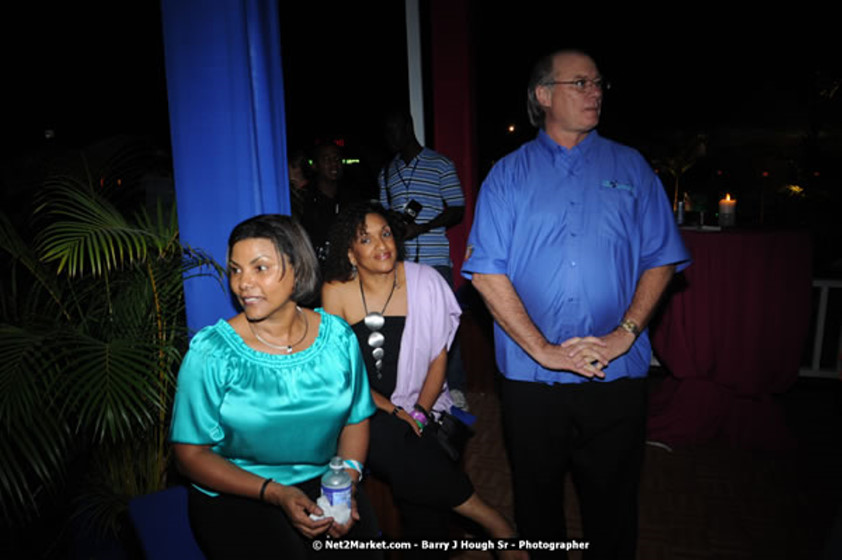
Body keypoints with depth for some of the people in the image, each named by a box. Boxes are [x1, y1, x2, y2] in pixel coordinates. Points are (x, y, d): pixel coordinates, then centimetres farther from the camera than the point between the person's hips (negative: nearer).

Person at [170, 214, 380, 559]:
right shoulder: (211, 352, -12)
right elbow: (191, 454, -8)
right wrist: (275, 493, -18)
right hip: (234, 494, -2)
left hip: (321, 481, 3)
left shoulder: (338, 337, -3)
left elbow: (355, 419, 7)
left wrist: (347, 480, -11)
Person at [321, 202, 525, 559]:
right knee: (390, 442, -29)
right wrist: (393, 412, -12)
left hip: (420, 409, 1)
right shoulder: (337, 291, -5)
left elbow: (438, 358, 2)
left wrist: (420, 412, -10)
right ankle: (492, 521, -14)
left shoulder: (424, 282, -3)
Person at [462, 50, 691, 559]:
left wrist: (624, 333, -10)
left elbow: (660, 259, 4)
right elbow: (486, 272, -7)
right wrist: (542, 349, -13)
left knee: (613, 500, 15)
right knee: (537, 498, 17)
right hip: (531, 376, 0)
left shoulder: (630, 167, 7)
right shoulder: (509, 173, 2)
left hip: (617, 374, 1)